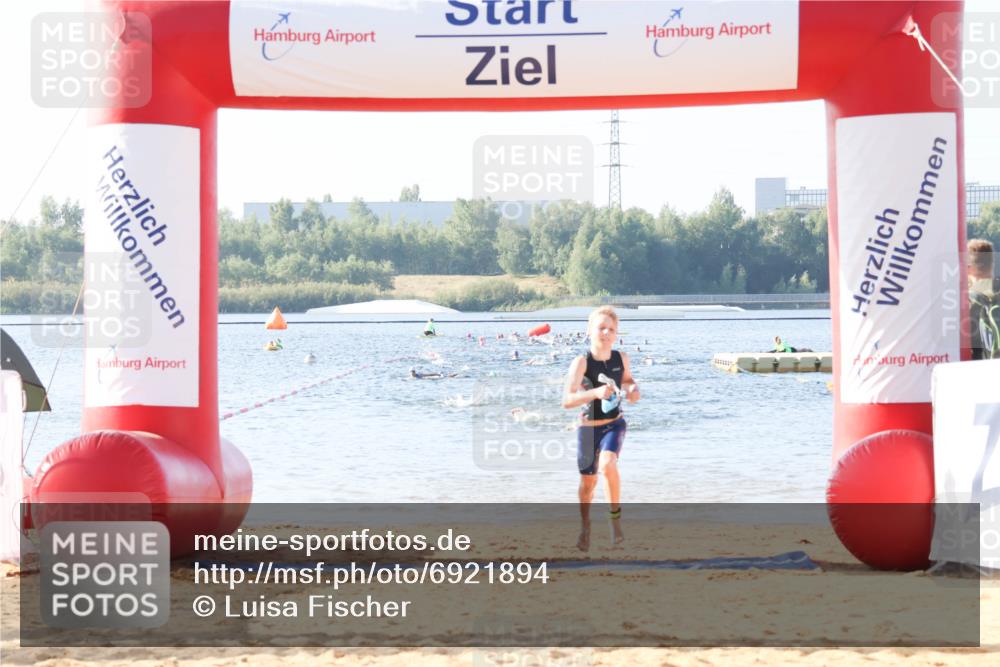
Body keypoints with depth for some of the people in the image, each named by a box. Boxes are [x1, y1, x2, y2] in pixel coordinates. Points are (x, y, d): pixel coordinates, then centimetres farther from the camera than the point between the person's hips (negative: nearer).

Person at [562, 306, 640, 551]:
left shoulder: (621, 358, -7)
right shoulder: (582, 362, -19)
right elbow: (567, 400, -27)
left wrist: (633, 389, -6)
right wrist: (595, 393, -41)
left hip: (615, 424, 1)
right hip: (588, 427, -1)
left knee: (608, 464, -28)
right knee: (588, 481, 11)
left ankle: (615, 517, -9)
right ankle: (585, 528, 37)